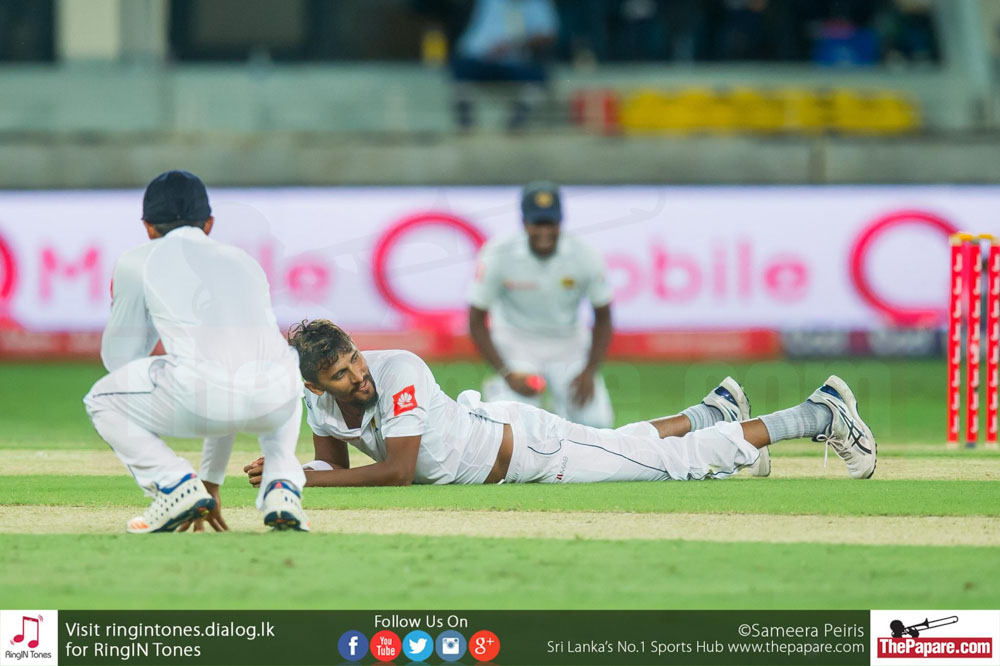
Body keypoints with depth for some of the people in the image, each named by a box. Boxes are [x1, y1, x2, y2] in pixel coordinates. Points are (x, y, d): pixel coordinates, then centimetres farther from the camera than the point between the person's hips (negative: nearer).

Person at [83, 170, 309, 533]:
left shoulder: (137, 262, 22)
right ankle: (282, 485, 17)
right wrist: (212, 482, 47)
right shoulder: (244, 261, 34)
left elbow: (118, 357, 29)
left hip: (200, 395, -4)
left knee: (102, 399, 27)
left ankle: (176, 485, 2)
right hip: (274, 403, 4)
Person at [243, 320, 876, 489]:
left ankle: (822, 414, 12)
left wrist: (309, 480, -33)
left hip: (529, 447, -6)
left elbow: (397, 472, -34)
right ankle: (712, 412, 50)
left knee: (675, 460, 2)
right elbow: (335, 463, 4)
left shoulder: (397, 372, -34)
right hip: (490, 428, 7)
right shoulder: (322, 396, -12)